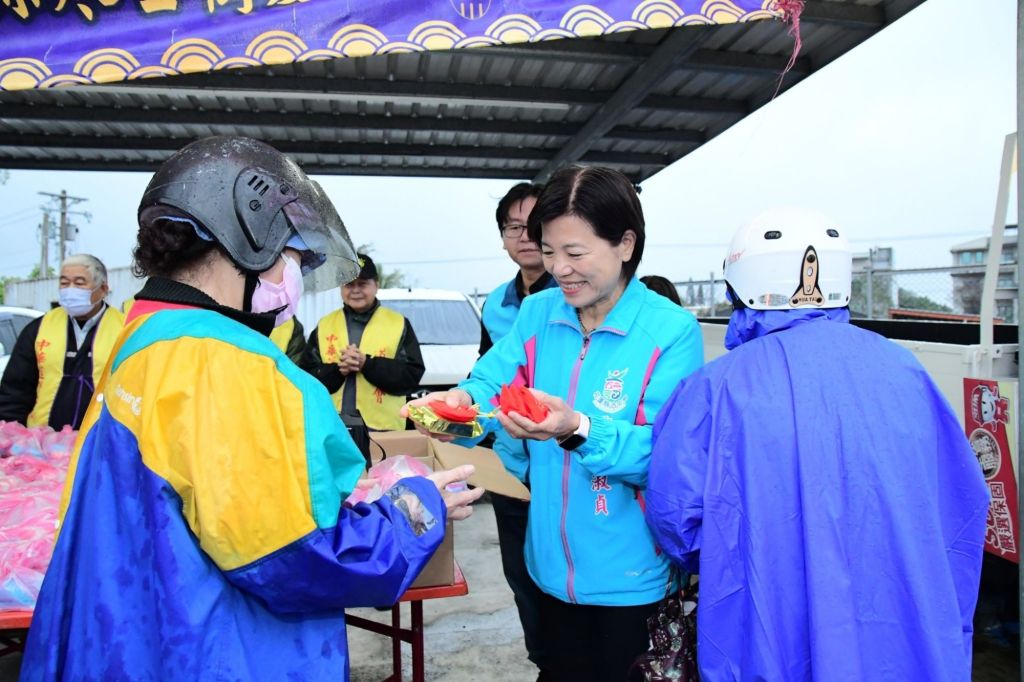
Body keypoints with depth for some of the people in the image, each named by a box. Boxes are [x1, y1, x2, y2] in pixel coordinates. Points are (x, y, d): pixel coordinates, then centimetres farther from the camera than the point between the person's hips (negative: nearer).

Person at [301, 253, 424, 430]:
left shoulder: (398, 324, 4)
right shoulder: (324, 326, 12)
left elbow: (412, 375, -5)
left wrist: (367, 363, -15)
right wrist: (337, 369, -12)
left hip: (383, 428, -2)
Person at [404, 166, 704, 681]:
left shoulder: (672, 330, -17)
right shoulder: (537, 313, -1)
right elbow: (493, 381, -5)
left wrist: (579, 430, -38)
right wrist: (461, 401, -28)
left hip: (631, 575, -4)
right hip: (553, 562, 5)